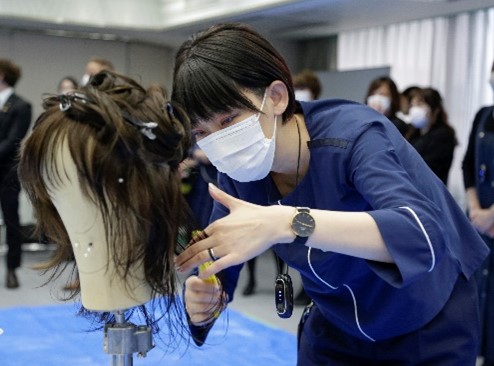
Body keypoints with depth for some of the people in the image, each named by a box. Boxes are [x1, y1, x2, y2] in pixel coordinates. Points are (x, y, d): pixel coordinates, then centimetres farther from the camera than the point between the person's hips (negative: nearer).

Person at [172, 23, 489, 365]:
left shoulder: (354, 134, -30)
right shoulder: (238, 177, -14)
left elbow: (424, 235, -45)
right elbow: (220, 274, -10)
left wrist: (287, 224, -53)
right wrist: (204, 302, -33)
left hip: (429, 323, -4)